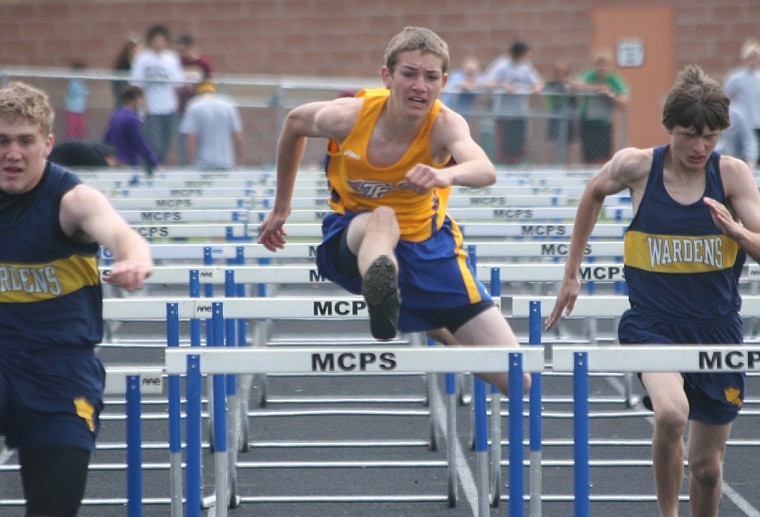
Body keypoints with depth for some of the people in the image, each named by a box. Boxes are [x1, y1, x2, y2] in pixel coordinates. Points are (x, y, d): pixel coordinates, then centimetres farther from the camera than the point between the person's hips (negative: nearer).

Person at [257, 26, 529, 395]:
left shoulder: (444, 125, -24)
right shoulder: (347, 116, -20)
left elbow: (486, 171, -47)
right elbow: (294, 122, 4)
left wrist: (446, 175, -71)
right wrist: (281, 209, 12)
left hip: (427, 245, 1)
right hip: (352, 240, -1)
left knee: (518, 379, -5)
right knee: (382, 218, -41)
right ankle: (380, 293, -74)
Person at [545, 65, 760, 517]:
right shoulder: (637, 166, -7)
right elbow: (594, 194, 14)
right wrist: (572, 272, 16)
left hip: (718, 327, 2)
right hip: (653, 322, -2)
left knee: (708, 466, 7)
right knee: (671, 413, -32)